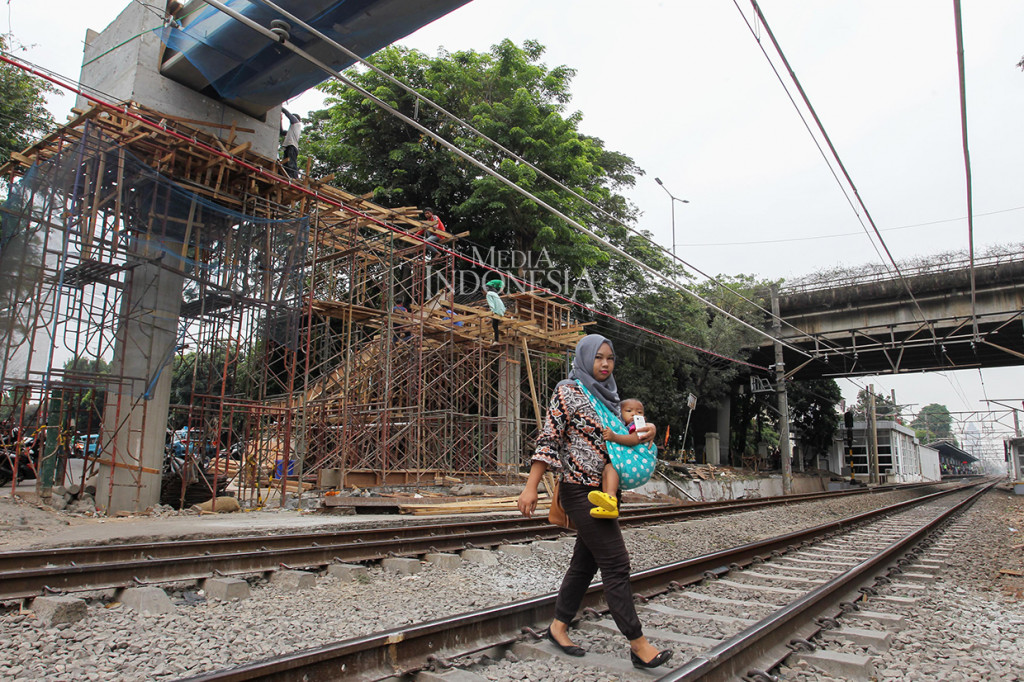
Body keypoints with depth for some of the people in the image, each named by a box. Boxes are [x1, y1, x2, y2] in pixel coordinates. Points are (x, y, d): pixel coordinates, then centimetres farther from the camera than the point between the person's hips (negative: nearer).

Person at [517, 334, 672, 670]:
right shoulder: (568, 392, -9)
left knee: (585, 561, 13)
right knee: (615, 564, -7)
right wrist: (531, 487, -16)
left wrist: (648, 429, -1)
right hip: (581, 490, -8)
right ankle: (638, 644, 1)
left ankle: (558, 627, 26)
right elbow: (548, 440, -12)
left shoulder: (608, 396, 13)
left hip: (604, 490, 8)